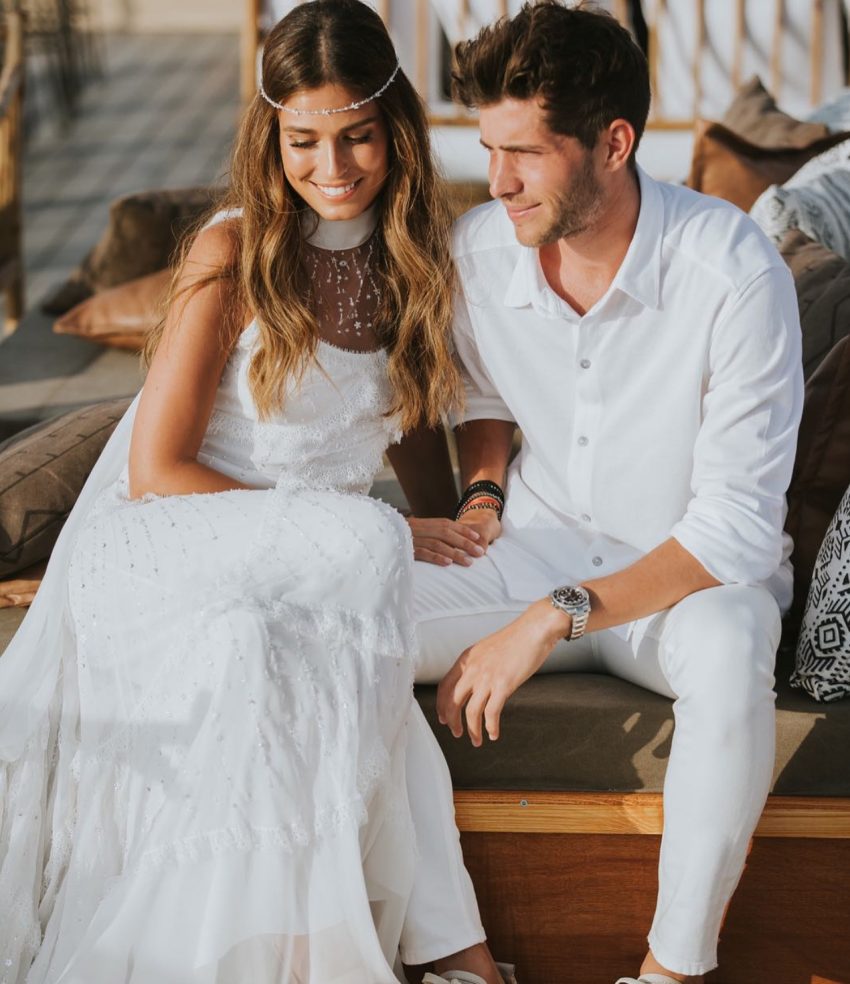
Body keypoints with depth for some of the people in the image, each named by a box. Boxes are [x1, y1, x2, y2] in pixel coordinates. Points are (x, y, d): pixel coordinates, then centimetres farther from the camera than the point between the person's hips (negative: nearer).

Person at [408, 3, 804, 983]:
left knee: (725, 650, -41)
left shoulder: (733, 272, -23)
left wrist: (553, 618, -30)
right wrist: (482, 498, -2)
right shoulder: (477, 250, -8)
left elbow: (737, 528, -24)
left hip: (693, 573, -4)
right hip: (537, 549, 4)